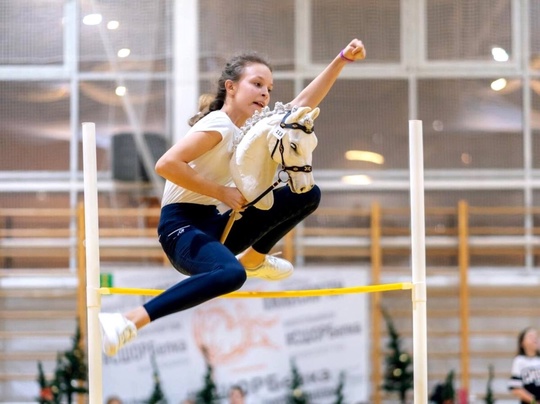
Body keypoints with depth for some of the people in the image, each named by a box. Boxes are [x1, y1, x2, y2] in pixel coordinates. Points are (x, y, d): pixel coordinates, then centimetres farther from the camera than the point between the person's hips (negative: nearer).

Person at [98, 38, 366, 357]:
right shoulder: (219, 125, -15)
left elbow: (304, 103, 20)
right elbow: (166, 164, -25)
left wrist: (343, 59, 13)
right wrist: (221, 192, -21)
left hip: (215, 225, 9)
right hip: (181, 226, -9)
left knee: (308, 194, 6)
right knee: (231, 274, -44)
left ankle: (254, 258, 19)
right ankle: (126, 323, -40)